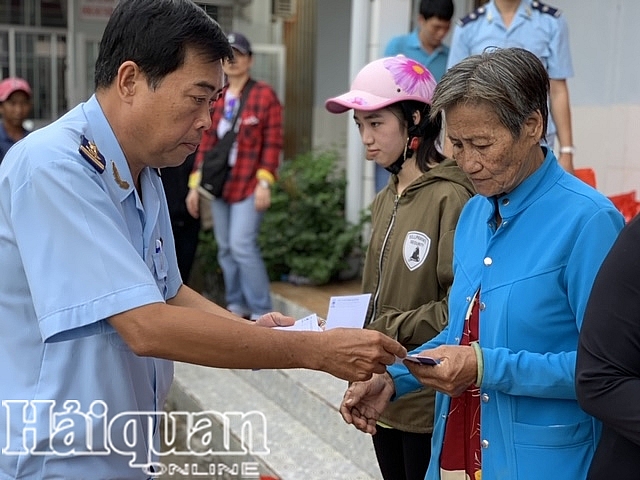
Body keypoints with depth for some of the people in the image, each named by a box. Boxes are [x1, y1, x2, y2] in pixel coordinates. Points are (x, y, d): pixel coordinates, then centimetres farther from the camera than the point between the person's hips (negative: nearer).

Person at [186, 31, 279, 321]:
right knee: (225, 248, 8)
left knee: (242, 245, -13)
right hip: (219, 183, 6)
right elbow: (206, 142, 14)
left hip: (249, 185, -6)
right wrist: (196, 184, 10)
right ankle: (236, 306, 20)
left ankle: (261, 312, -3)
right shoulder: (215, 99, 12)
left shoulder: (264, 95, -2)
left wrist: (265, 182, -14)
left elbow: (272, 142, -6)